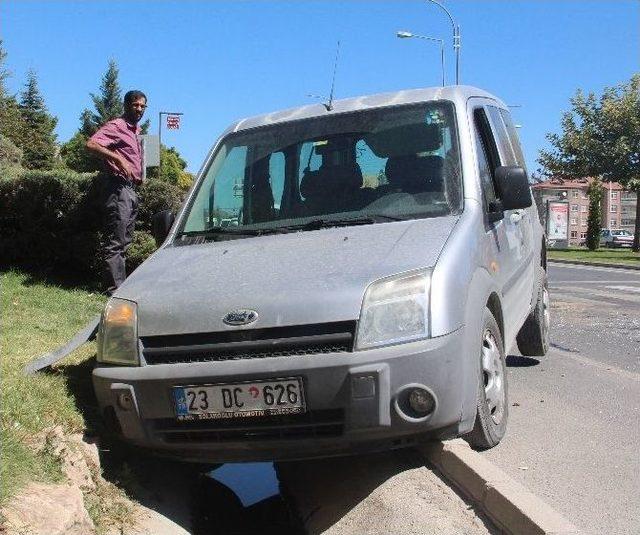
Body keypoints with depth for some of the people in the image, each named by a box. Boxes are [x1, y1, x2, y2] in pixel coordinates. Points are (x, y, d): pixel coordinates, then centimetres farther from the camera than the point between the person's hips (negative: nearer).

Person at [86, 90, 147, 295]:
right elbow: (91, 144, -23)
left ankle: (119, 284, 20)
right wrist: (117, 158, -30)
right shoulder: (116, 126, -7)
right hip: (119, 188, -9)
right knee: (116, 242, -9)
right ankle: (115, 288, -8)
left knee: (124, 240, 13)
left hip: (132, 189, 10)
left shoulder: (136, 130, 19)